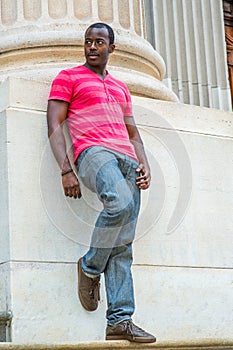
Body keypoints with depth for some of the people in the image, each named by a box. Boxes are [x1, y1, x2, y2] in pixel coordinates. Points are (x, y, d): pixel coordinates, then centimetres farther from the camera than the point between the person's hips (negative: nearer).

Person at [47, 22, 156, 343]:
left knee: (122, 246, -7)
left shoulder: (120, 88, 30)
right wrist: (66, 170, -10)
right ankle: (90, 267, -12)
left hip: (126, 159, 5)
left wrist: (144, 165, 8)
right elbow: (54, 126, 3)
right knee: (121, 203, -36)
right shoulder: (68, 78, 14)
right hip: (93, 151, -5)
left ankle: (120, 321, -12)